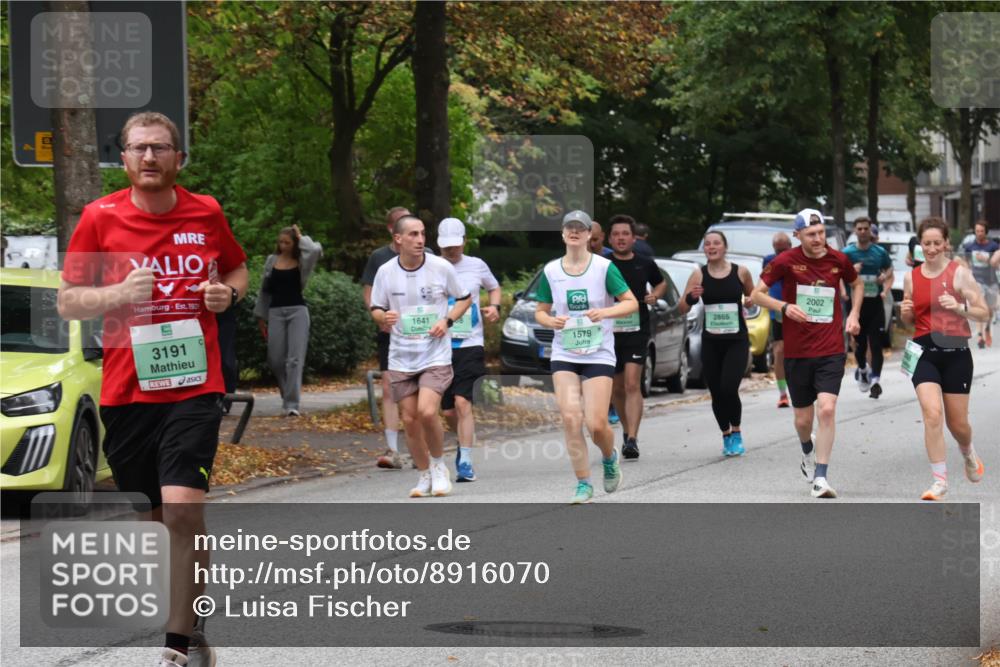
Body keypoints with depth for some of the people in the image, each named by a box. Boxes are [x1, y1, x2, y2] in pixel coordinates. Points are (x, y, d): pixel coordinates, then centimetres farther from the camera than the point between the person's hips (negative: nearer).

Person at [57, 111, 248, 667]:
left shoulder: (206, 213, 4)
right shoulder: (100, 218, 0)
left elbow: (237, 269, 22)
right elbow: (67, 302, 4)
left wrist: (228, 293, 0)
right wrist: (118, 294, -14)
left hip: (195, 386, -1)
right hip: (126, 389, 1)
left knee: (183, 508, -19)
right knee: (152, 517, 9)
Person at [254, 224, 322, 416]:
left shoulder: (302, 261, 2)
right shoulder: (272, 261, 9)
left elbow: (316, 250, -21)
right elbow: (265, 289, 15)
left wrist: (301, 238, -5)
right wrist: (261, 316, 13)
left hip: (297, 311, -3)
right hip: (276, 312, 3)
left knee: (295, 359, -9)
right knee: (275, 360, 2)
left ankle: (291, 404, -9)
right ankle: (288, 396, 25)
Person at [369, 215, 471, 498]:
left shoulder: (442, 267, -6)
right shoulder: (385, 272, -2)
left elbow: (464, 298, 7)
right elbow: (376, 309, 9)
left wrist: (447, 320, -10)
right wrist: (383, 317, -15)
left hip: (436, 355, -3)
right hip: (401, 359, 3)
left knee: (427, 411, -20)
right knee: (409, 420, 4)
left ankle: (438, 464, 5)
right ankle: (425, 475, 23)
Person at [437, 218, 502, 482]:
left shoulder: (476, 266, 6)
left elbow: (495, 287, 24)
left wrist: (494, 306, 4)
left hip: (470, 345, -2)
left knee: (462, 403, -18)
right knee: (448, 411, 6)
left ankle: (465, 461, -18)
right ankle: (466, 441, 35)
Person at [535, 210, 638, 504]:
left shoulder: (604, 267, -5)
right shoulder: (551, 271, 3)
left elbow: (632, 303, -4)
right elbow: (540, 311, 12)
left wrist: (605, 312, -21)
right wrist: (551, 321, -10)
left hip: (599, 355, -2)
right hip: (564, 355, 2)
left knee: (596, 424, -9)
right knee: (570, 418, -12)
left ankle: (610, 458, 26)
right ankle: (583, 484, 0)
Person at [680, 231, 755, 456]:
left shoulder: (740, 272, -1)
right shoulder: (699, 275, 0)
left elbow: (753, 295, 18)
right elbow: (682, 309, -1)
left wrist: (750, 301, -2)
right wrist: (691, 297, -19)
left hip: (737, 339, -2)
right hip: (711, 342, 2)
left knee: (729, 388, -17)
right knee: (716, 393, 5)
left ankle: (736, 433, 6)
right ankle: (726, 436, 25)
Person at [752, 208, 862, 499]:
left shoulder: (838, 260, 0)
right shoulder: (786, 261, -6)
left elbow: (857, 284, 22)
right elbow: (757, 294, -1)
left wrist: (854, 314, 7)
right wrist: (784, 306, -19)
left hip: (831, 351, 0)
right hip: (797, 352, 0)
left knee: (827, 409, -19)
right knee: (803, 418, 10)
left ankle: (820, 478, -13)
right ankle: (808, 451, 46)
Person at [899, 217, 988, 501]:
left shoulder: (959, 273, -5)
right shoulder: (911, 277, 5)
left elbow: (984, 313, -6)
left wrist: (959, 308, -23)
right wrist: (905, 313, -5)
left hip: (955, 352, -2)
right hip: (924, 352, 2)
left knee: (957, 422, 8)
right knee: (932, 413, -18)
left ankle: (969, 454, 44)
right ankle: (939, 481, -11)